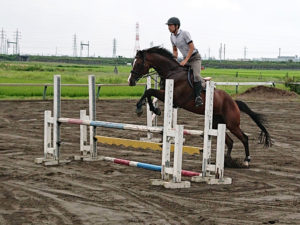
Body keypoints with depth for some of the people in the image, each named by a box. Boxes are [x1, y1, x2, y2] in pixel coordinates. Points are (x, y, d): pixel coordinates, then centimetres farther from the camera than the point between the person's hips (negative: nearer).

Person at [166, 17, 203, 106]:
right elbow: (174, 50, 17)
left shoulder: (185, 33, -19)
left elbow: (191, 48, -20)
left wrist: (185, 60, -22)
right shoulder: (172, 37, 2)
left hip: (195, 58, -8)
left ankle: (198, 96, -28)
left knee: (196, 76, -28)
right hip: (185, 59, 8)